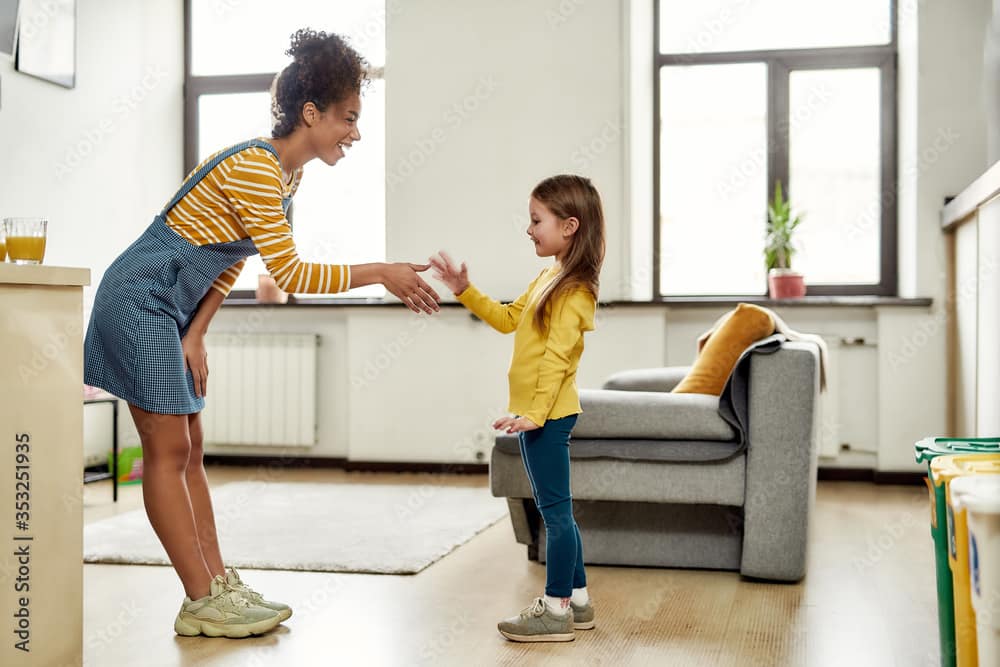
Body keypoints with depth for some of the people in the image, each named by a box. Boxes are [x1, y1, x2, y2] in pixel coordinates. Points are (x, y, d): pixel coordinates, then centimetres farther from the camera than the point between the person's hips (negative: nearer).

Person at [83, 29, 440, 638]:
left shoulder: (287, 173, 8)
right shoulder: (255, 167, -22)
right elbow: (289, 273, -25)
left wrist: (195, 335, 1)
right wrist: (381, 274, -20)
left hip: (170, 308, 10)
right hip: (140, 299, -10)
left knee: (189, 449, 9)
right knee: (169, 450, -6)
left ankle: (219, 585, 15)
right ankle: (203, 603, 0)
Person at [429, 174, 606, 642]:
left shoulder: (572, 291, -15)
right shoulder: (549, 278, 15)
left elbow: (556, 359, -22)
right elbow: (507, 319, 24)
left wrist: (535, 412, -27)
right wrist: (465, 291, 15)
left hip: (548, 415, -10)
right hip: (535, 412, 10)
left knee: (555, 509, -2)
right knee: (555, 510, 15)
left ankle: (555, 610, 5)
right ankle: (576, 600, 25)